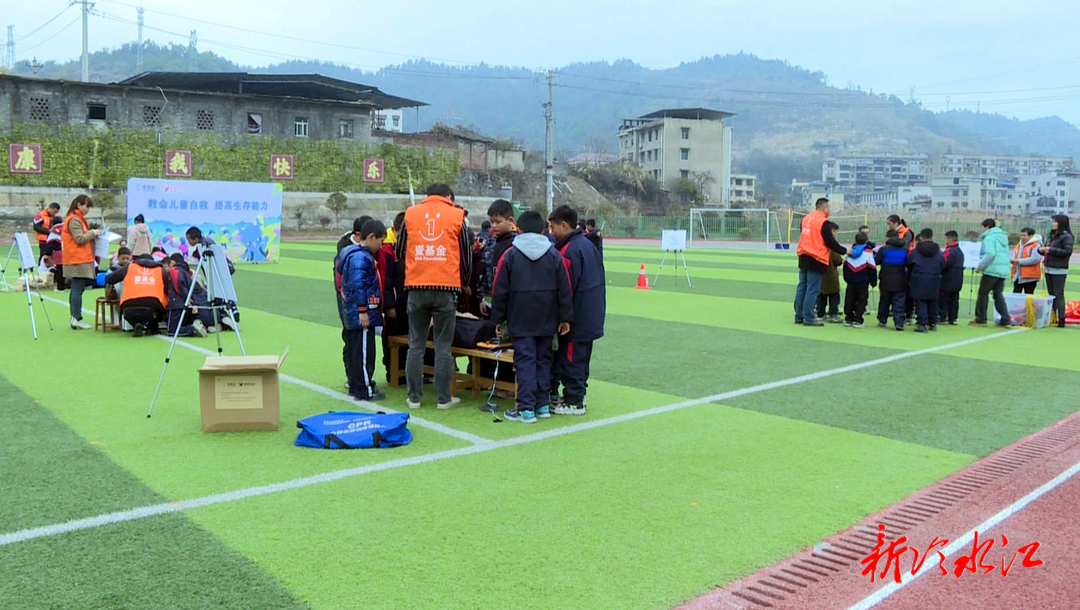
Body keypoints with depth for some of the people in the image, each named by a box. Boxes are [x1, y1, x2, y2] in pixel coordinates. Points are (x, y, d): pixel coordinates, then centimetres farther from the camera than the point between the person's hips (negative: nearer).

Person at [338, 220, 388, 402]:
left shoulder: (359, 254, 16)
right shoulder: (360, 257, -17)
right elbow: (357, 284, -24)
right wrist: (363, 310, -23)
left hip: (353, 315, 11)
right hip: (362, 315, -11)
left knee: (354, 350, 16)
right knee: (364, 353, -5)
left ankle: (356, 386, 26)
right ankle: (364, 390, 1)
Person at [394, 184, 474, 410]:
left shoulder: (410, 213, 8)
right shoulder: (457, 216, 4)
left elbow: (399, 251, 15)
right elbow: (466, 255, 10)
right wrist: (463, 283, 25)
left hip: (416, 287, 2)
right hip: (446, 287, -1)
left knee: (416, 345, 9)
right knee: (443, 346, 5)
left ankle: (414, 397, 13)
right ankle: (444, 398, 9)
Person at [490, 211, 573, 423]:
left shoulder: (510, 255, -4)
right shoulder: (554, 255, 3)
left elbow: (499, 291, -2)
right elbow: (565, 290, 2)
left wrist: (498, 318, 6)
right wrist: (565, 318, 7)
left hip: (520, 321, -3)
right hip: (547, 320, 3)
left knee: (525, 360, -1)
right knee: (543, 359, 12)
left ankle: (527, 409, -3)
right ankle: (543, 405, 16)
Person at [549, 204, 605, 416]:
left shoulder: (568, 251, -19)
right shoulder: (588, 245, 11)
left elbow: (564, 288, -20)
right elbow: (597, 279, 17)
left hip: (577, 317, -10)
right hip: (591, 317, 10)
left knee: (570, 359, -1)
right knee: (582, 357, 18)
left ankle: (574, 402, 5)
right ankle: (578, 395, 27)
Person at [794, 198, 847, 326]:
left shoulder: (807, 218, 9)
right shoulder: (823, 221, -13)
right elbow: (830, 242, -12)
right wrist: (844, 251, 0)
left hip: (803, 257, 7)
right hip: (816, 259, -7)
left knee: (802, 287, 12)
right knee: (812, 290, -3)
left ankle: (799, 316, 16)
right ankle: (809, 318, -1)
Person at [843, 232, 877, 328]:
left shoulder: (851, 251, 6)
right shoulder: (868, 252, -7)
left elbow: (845, 266, 12)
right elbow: (872, 268, -6)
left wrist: (846, 278, 22)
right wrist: (873, 281, 3)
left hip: (851, 281, 4)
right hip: (863, 282, -4)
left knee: (849, 300, 11)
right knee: (861, 301, 1)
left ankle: (848, 319, 13)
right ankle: (857, 320, -2)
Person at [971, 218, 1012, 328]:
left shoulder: (989, 237, -8)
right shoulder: (1003, 237, 18)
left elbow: (990, 254, -21)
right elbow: (1007, 254, 21)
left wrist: (980, 267, -14)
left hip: (991, 270, -8)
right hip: (1003, 271, 8)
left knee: (983, 294, 3)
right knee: (999, 295, 12)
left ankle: (980, 319, 8)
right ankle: (1006, 320, 6)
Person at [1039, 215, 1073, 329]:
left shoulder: (1067, 236, -8)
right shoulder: (1052, 236, 15)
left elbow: (1067, 251, -18)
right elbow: (1047, 251, 22)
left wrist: (1051, 250, -19)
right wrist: (1041, 250, 0)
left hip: (1059, 270, -8)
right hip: (1049, 269, 8)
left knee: (1058, 295, -8)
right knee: (1051, 294, 11)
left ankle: (1061, 319, -7)